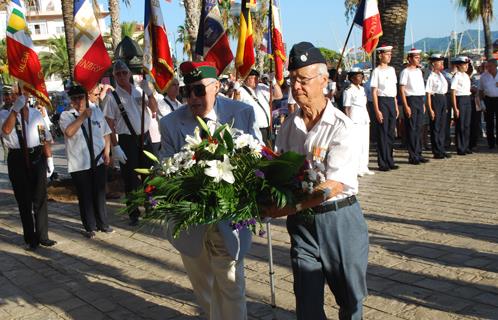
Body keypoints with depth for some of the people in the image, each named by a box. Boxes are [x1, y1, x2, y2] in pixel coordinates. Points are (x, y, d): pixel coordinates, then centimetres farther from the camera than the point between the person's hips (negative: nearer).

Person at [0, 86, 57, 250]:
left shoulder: (36, 113, 6)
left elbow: (46, 138, 6)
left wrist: (49, 159, 2)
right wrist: (15, 108, -20)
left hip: (37, 156, 1)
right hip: (17, 159, -1)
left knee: (40, 197, 7)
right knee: (24, 199, 7)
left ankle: (42, 235, 18)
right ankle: (30, 238, 19)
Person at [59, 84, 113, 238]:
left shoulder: (96, 111, 8)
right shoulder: (66, 116, -2)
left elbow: (106, 134, 10)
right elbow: (69, 132, -22)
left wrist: (107, 153, 1)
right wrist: (83, 116, -20)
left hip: (98, 161, 2)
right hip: (78, 164, -2)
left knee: (100, 194, 12)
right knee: (85, 197, 6)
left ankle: (103, 223, 28)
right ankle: (89, 227, 20)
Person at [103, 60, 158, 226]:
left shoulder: (138, 91, 4)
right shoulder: (112, 97, -8)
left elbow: (154, 109, 3)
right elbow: (110, 124, -10)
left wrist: (149, 92, -12)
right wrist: (115, 147, -15)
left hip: (145, 137, 4)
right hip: (127, 140, -4)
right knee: (130, 178, 3)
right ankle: (134, 214, 17)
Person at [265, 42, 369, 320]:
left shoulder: (341, 127, -14)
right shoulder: (289, 125, 3)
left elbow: (334, 186, -21)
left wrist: (293, 207, -27)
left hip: (339, 220, -3)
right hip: (301, 223, 4)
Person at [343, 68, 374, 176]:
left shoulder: (362, 89, 17)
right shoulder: (348, 91, -6)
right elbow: (346, 108, -9)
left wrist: (368, 119, 17)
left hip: (364, 119, 8)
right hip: (355, 120, -8)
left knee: (365, 143, 9)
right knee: (356, 143, -10)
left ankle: (364, 167, 15)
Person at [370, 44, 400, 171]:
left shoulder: (392, 69, 13)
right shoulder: (377, 71, -7)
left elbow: (394, 89, 18)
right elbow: (374, 92, -10)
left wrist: (396, 106, 15)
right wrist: (377, 110, -15)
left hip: (391, 102, 6)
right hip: (382, 101, -6)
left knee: (391, 132, 10)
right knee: (382, 133, -2)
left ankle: (389, 161, 19)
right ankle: (383, 163, 6)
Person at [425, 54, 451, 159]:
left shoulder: (441, 75, 14)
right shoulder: (431, 77, -11)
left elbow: (444, 89, 18)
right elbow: (428, 93, -15)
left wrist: (446, 106, 16)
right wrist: (430, 109, -19)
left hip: (443, 100, 8)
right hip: (435, 100, -8)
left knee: (442, 126, 12)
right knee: (435, 127, -1)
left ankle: (442, 150, 20)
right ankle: (437, 152, 6)